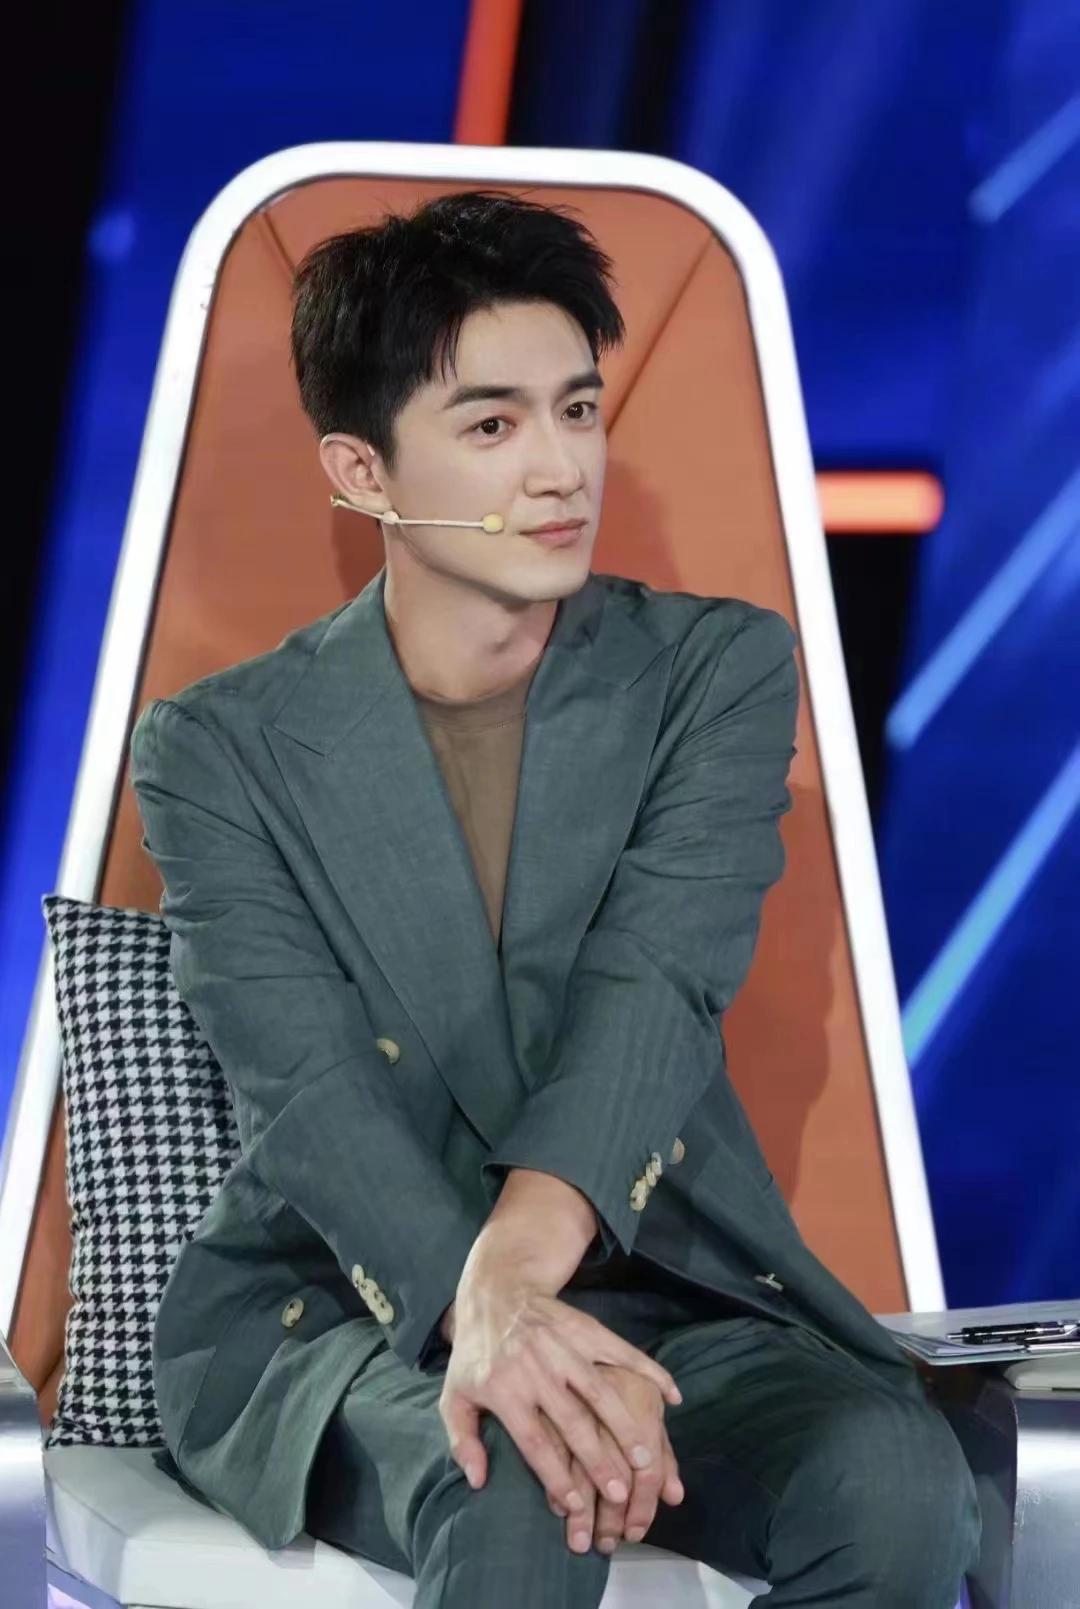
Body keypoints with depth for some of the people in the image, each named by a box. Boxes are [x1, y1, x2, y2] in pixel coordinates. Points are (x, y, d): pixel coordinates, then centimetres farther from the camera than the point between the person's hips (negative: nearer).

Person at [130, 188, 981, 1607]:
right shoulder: (218, 751, 0)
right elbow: (309, 1091, -14)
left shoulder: (718, 669, 4)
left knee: (895, 1483, -28)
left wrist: (522, 1258, -33)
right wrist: (483, 1319, -36)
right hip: (329, 1316, -2)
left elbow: (657, 994, -12)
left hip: (661, 1288, 2)